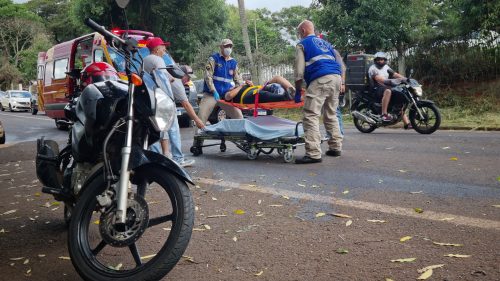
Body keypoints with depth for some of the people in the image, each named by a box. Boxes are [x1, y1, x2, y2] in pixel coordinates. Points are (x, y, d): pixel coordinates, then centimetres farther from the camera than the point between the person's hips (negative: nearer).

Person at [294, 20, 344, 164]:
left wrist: (298, 91, 9)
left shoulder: (302, 44, 12)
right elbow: (339, 61, 25)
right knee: (331, 115, 18)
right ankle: (335, 148, 23)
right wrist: (341, 82, 25)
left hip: (320, 79, -7)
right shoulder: (325, 43, 31)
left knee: (311, 116, -11)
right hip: (336, 77, 8)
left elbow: (299, 71, 3)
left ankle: (313, 154, -20)